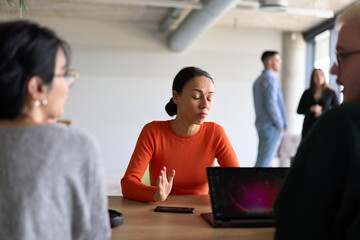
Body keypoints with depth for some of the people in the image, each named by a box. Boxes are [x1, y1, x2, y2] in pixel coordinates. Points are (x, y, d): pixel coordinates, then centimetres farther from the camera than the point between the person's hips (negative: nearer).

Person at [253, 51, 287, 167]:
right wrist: (280, 124, -10)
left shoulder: (258, 80, 18)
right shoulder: (270, 79, -11)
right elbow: (271, 104, -20)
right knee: (264, 162, -8)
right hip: (272, 127, -9)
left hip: (261, 125, 9)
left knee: (260, 161, 11)